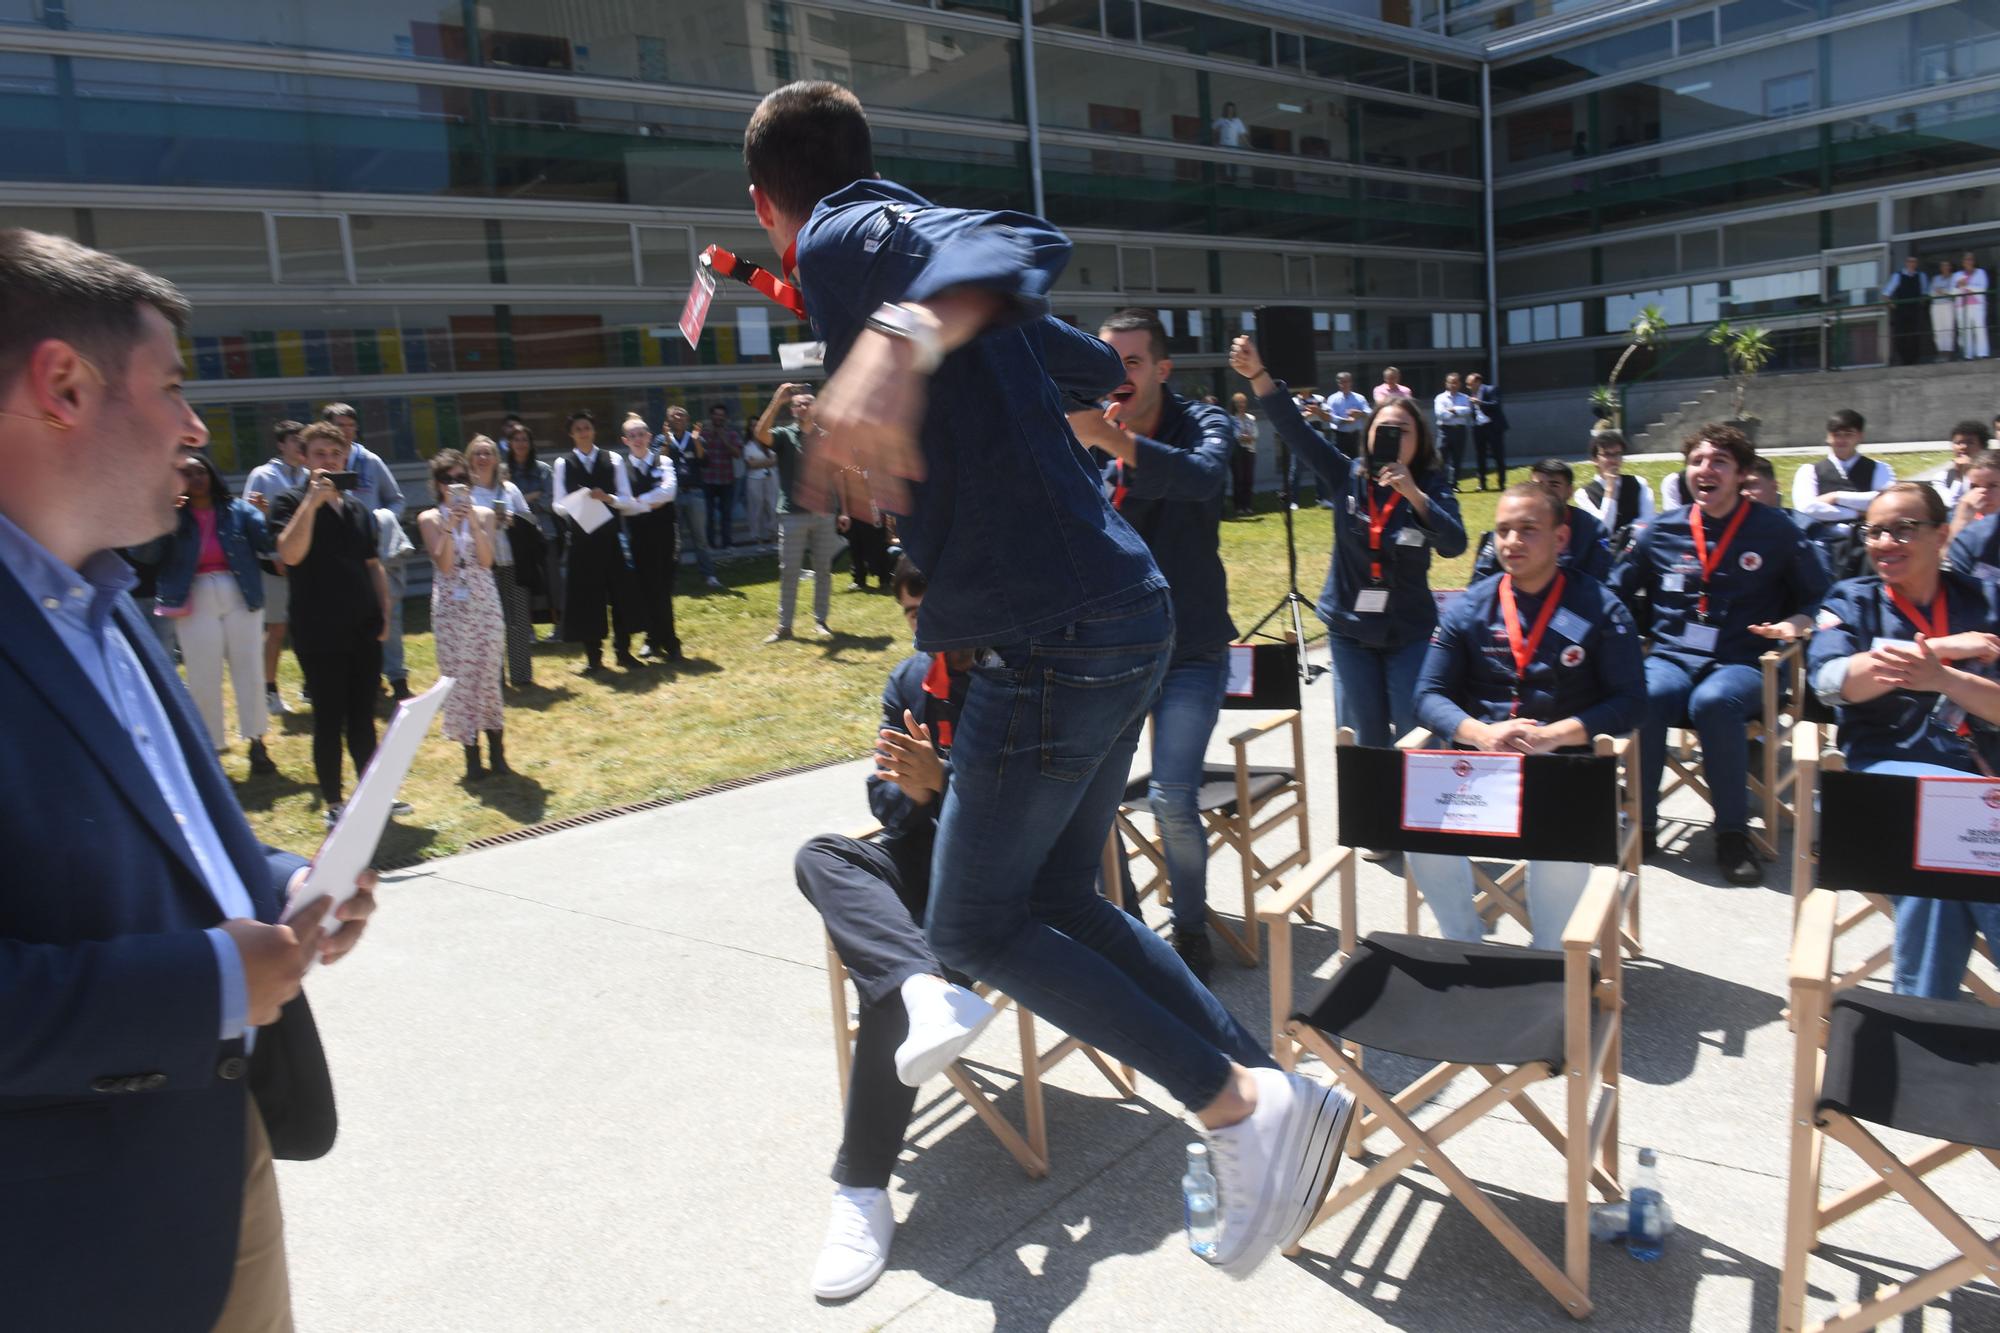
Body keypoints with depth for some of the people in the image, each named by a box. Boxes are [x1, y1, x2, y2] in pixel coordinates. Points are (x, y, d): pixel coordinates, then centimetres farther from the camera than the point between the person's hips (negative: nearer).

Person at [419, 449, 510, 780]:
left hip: (484, 603, 1)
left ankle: (497, 749, 10)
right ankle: (471, 755, 7)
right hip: (450, 606, 0)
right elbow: (444, 565, -9)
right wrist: (449, 527, -18)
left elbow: (486, 560, -7)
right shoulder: (429, 519, 2)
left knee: (488, 674, 1)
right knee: (458, 677, 0)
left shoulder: (484, 514, 5)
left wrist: (473, 523, -15)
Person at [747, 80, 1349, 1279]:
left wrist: (904, 338, -50)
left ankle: (1239, 1104, 2)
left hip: (1054, 639, -9)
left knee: (976, 929, 4)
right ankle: (1275, 1090, 18)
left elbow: (1013, 244, -28)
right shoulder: (909, 237, 21)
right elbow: (1097, 369, 32)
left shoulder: (843, 239, -6)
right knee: (1061, 899, 19)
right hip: (1127, 617, 9)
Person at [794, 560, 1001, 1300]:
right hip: (929, 857, 6)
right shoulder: (911, 679, 9)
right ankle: (931, 989, -49)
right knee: (821, 857, -24)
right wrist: (910, 790, -17)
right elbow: (887, 802, 8)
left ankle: (864, 1189, -22)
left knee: (887, 972, -30)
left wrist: (939, 781, -29)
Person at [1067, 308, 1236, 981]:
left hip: (1190, 650, -3)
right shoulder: (1083, 432, 2)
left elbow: (1202, 478, -32)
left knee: (1172, 798, -12)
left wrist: (1106, 436, -44)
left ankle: (1192, 928, 12)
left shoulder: (1202, 423, -7)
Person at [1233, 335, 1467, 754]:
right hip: (1349, 629, 2)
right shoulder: (1348, 477, -4)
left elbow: (1454, 545, -19)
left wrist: (1413, 494, -29)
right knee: (1365, 741, 11)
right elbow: (1294, 428, -11)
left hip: (1410, 632, -1)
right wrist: (1258, 374, -23)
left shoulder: (1432, 486, -6)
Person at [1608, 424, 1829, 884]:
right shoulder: (1662, 531, 12)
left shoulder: (1775, 530, 7)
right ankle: (1641, 823, -16)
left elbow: (1819, 597, 13)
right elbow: (1614, 595, 18)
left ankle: (1732, 832, -21)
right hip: (1671, 658, 2)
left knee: (1713, 701, -38)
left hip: (1741, 663, -2)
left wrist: (1795, 623, -7)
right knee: (1642, 695, -34)